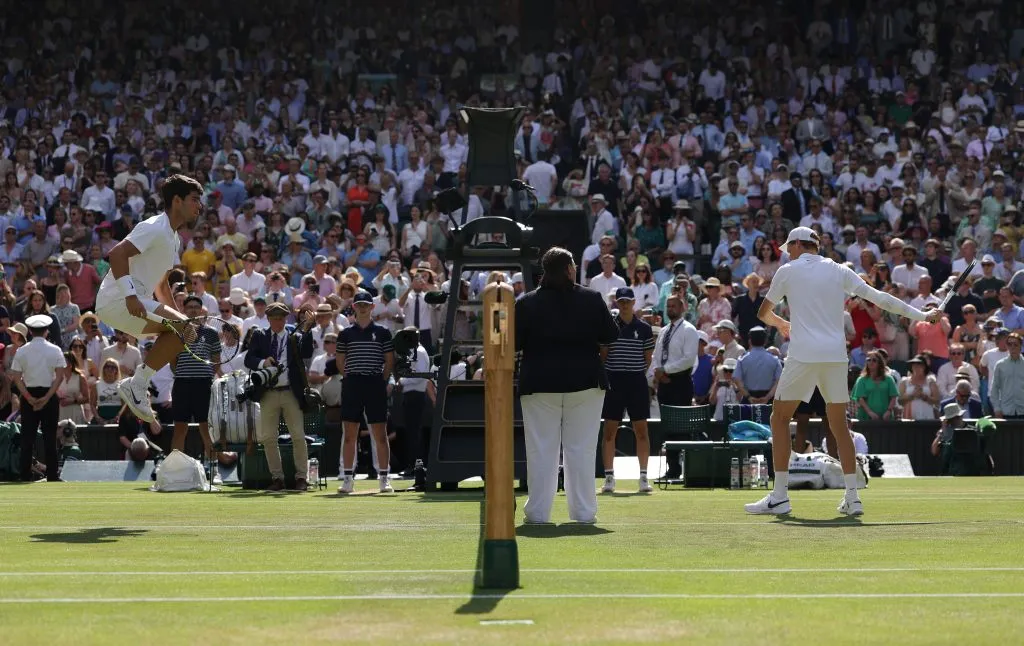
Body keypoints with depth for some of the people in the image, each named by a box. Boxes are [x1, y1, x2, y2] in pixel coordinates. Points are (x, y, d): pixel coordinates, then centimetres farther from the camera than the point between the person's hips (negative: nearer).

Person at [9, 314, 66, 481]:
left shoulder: (21, 351, 0)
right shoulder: (54, 350, -3)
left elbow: (16, 377, -6)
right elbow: (60, 377, -11)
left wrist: (29, 398, -10)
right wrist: (47, 398, -12)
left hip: (28, 394, 1)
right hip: (49, 393, -1)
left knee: (27, 437, 4)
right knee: (50, 437, 2)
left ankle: (25, 475, 1)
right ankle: (52, 476, 0)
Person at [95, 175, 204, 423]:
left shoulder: (173, 238, 20)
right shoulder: (155, 228, -11)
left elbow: (161, 285, 29)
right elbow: (117, 253, -24)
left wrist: (178, 317, 20)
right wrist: (129, 295, -32)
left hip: (136, 303, 10)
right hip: (117, 301, -10)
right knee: (182, 329, -20)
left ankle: (137, 386, 9)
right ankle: (136, 384, -15)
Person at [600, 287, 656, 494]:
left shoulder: (644, 328, 5)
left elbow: (648, 359, 10)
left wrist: (638, 373, 3)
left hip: (637, 381, 0)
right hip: (613, 381, 0)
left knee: (641, 430, 0)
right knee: (609, 430, 0)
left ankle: (644, 477, 4)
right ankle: (609, 476, 5)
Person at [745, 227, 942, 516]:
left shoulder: (788, 271, 5)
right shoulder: (840, 271, 12)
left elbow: (764, 313, 15)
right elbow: (878, 297, 10)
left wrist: (781, 323, 37)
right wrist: (921, 315, 16)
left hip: (803, 353, -4)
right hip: (836, 355, 4)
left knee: (780, 418, 6)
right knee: (839, 425, 11)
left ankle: (779, 497, 0)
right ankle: (852, 497, 5)